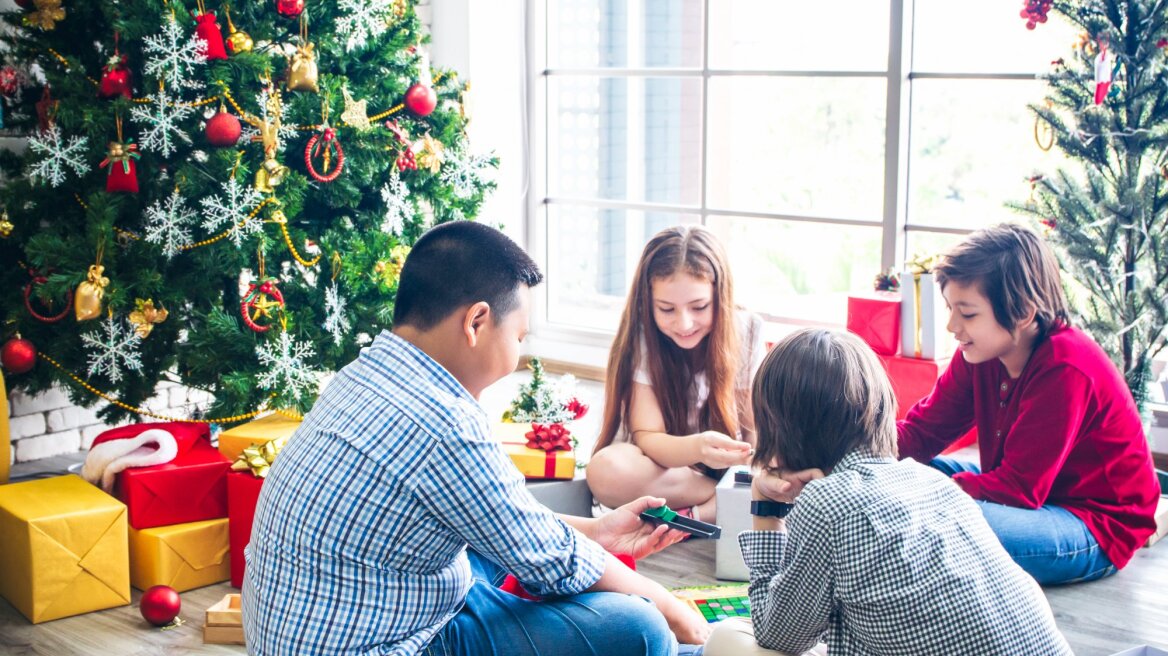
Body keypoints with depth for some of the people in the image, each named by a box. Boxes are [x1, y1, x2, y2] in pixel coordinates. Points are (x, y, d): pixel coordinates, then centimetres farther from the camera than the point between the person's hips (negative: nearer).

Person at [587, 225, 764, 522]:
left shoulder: (746, 331, -9)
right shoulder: (641, 337, -15)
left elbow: (755, 428, -7)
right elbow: (646, 437, -21)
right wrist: (697, 448, -43)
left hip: (726, 466, 1)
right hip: (661, 468, 0)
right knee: (606, 469, -36)